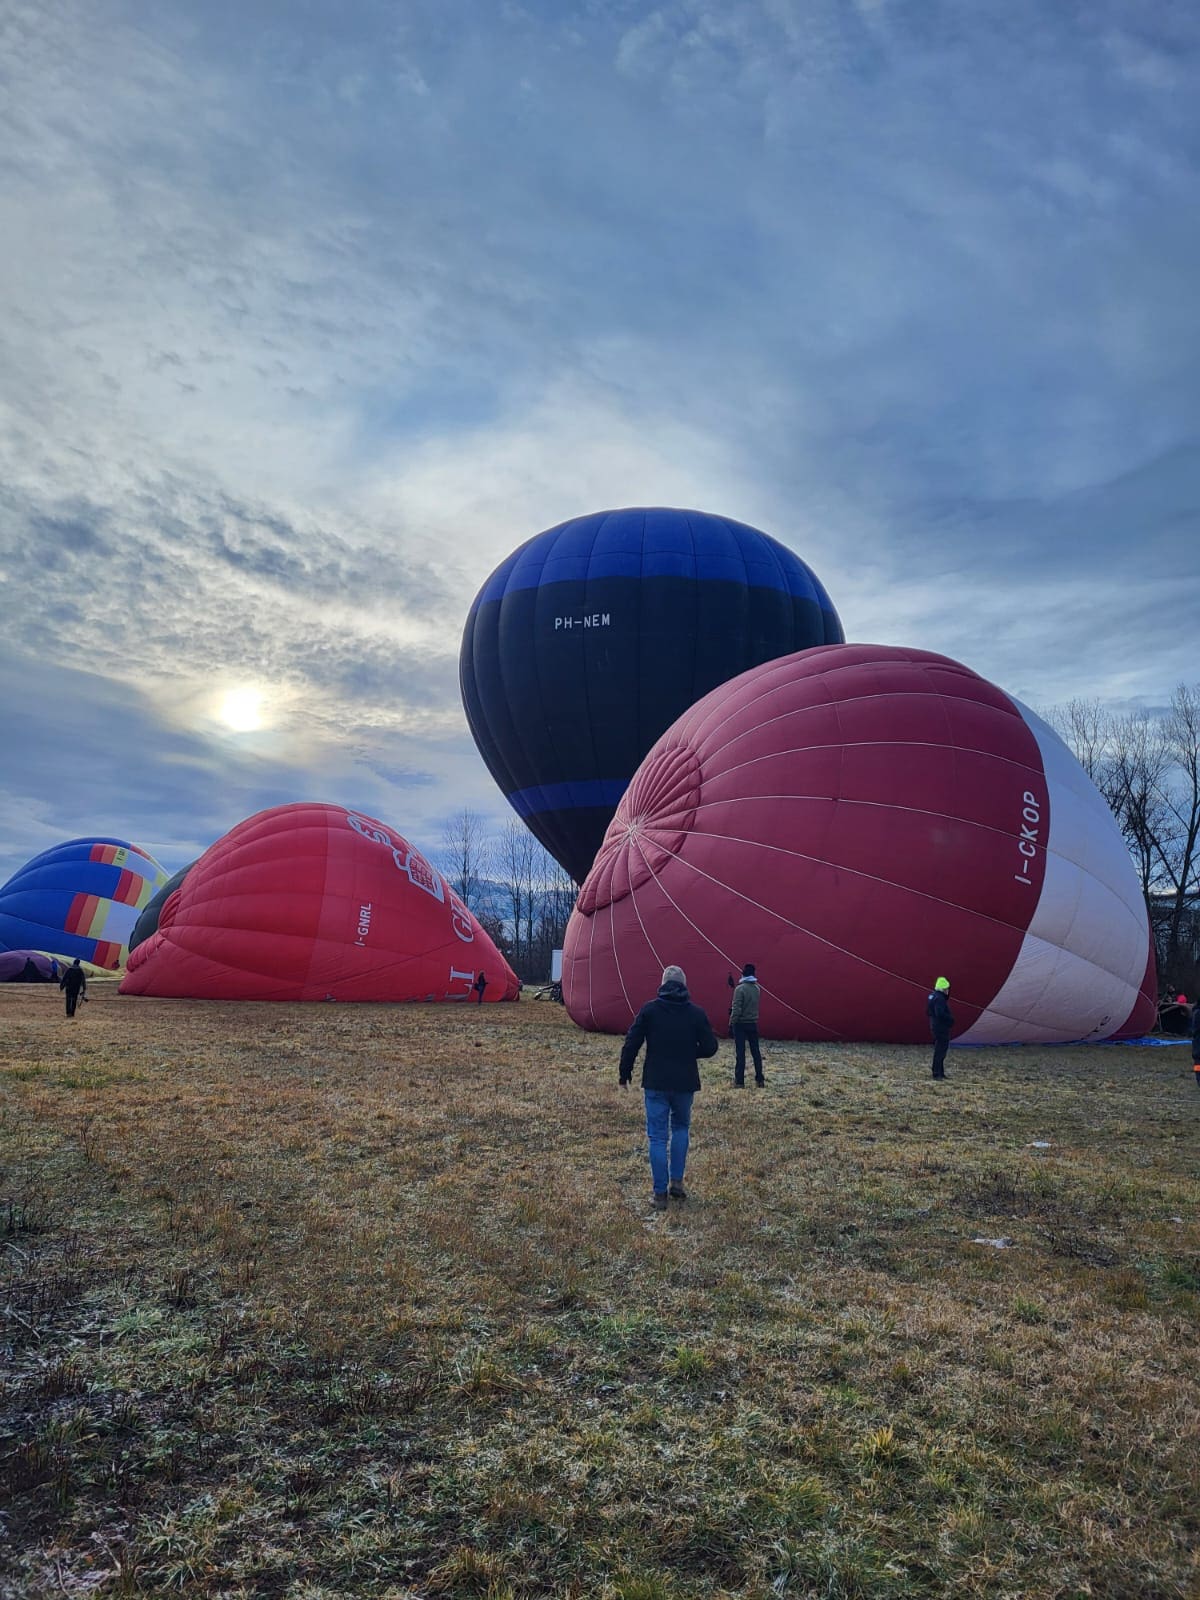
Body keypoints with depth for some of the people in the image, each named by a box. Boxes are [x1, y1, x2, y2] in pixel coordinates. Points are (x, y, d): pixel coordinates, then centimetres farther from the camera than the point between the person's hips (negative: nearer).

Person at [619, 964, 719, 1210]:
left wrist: (624, 1074, 4)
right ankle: (677, 1181, 18)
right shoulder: (696, 1013, -3)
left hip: (655, 1083, -1)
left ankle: (660, 1194, 6)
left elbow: (631, 1043, -7)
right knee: (681, 1128, 23)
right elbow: (710, 1047, -1)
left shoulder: (649, 1009, -6)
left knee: (658, 1136, 5)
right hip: (685, 1083, 1)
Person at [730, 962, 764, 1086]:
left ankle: (739, 1081, -1)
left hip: (740, 1024, -5)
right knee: (756, 1051, 11)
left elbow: (736, 1009, -18)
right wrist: (733, 1008, 15)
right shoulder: (756, 988, 4)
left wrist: (731, 1024, -11)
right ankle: (759, 1079, 15)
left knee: (740, 1052, -2)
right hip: (753, 1023, 5)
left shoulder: (740, 989, -15)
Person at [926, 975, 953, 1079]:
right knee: (940, 1050, -6)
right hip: (941, 1028, -11)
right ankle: (937, 1073, -4)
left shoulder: (933, 996, 13)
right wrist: (951, 1018, -14)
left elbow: (928, 1012, 20)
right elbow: (940, 1014, -28)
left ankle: (940, 1072, 24)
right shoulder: (939, 999, -20)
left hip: (935, 1027, 11)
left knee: (940, 1050, 17)